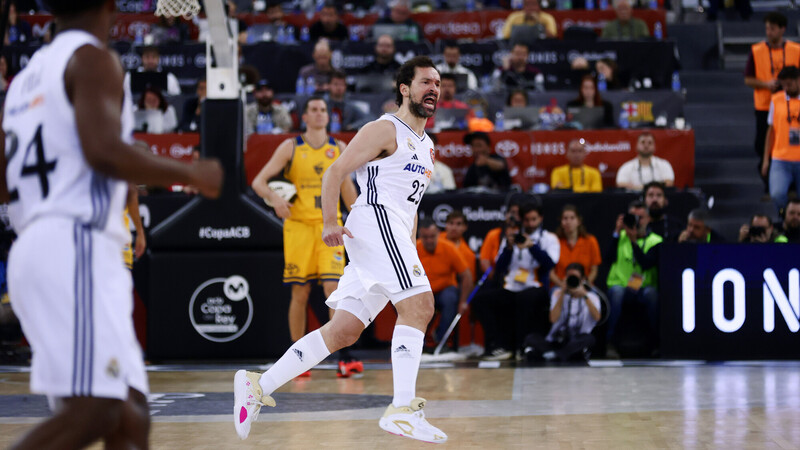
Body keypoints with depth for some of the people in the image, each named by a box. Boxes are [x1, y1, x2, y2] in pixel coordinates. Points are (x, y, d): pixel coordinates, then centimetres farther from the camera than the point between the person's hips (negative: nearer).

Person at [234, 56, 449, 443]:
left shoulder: (426, 146, 26)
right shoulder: (385, 130, -1)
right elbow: (335, 172, -7)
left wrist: (411, 252, 24)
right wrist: (330, 222, -19)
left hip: (395, 235, 9)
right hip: (374, 223, -9)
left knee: (343, 332, 4)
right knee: (418, 305, -22)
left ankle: (258, 386, 9)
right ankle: (403, 410, -29)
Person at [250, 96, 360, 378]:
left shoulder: (339, 149, 9)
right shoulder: (291, 148, 2)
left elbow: (347, 187, 19)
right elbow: (259, 181, -2)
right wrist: (275, 199, -22)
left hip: (329, 227, 1)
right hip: (298, 226, -1)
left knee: (333, 289, -12)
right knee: (300, 294, 2)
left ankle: (344, 357, -13)